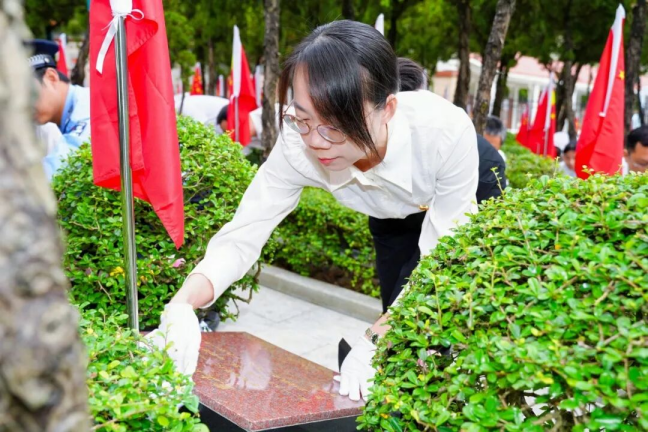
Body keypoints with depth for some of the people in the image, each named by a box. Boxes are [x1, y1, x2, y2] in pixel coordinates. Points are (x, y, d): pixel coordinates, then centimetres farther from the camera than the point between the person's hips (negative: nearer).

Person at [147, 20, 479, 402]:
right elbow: (241, 237, -30)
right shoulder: (298, 148, -36)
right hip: (397, 214, 2)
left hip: (474, 194, -2)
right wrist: (182, 305, -49)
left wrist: (374, 341, -39)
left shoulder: (446, 132, -42)